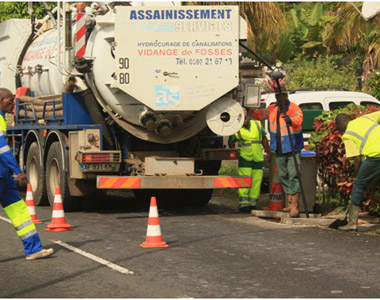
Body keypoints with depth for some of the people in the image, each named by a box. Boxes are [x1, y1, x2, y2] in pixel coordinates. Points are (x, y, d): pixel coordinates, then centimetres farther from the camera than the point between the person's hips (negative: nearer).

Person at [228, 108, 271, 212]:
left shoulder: (257, 124, 7)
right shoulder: (237, 130, -3)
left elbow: (264, 139, 15)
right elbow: (231, 142, 8)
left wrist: (268, 152, 15)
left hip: (258, 159, 3)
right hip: (245, 159, -3)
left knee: (256, 182, 3)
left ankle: (252, 203, 10)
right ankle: (243, 203, -12)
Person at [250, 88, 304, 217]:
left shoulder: (293, 108, -12)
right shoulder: (273, 108, 9)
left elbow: (299, 118, -29)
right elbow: (261, 114, 3)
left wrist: (291, 120, -51)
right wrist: (252, 111, -17)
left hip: (292, 148, -7)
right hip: (279, 150, 7)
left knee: (293, 176, -13)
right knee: (283, 176, 11)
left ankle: (295, 206, -16)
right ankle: (291, 203, 21)